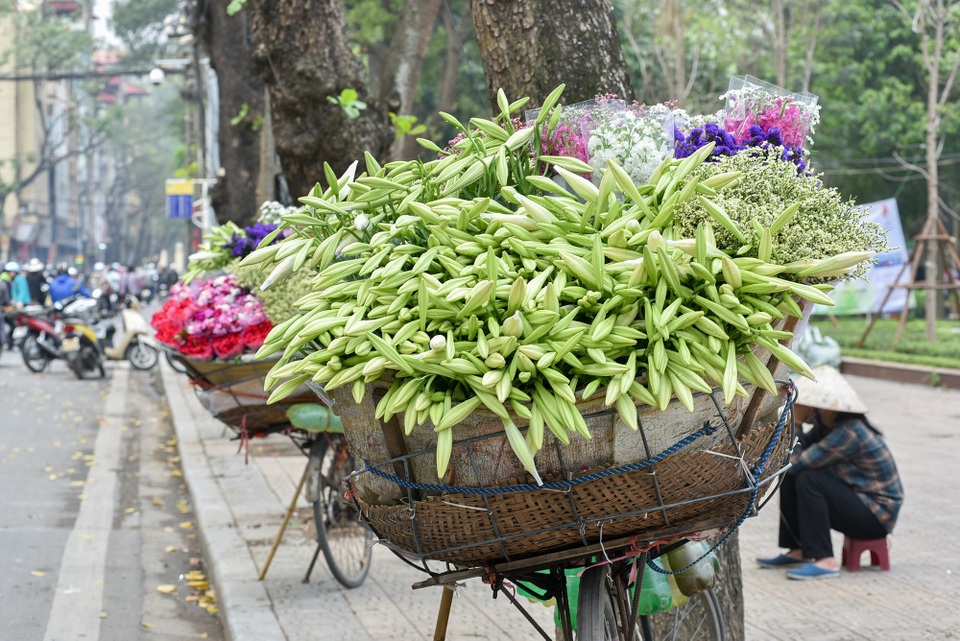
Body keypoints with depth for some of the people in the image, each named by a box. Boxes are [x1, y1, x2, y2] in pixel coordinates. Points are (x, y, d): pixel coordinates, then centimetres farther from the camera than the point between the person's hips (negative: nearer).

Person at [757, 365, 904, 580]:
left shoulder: (849, 433, -25)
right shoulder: (827, 423, 3)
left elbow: (800, 462, -27)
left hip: (877, 513, -10)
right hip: (855, 499, 10)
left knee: (808, 479, -25)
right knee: (789, 477, 3)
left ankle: (824, 561, -23)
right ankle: (797, 552, 5)